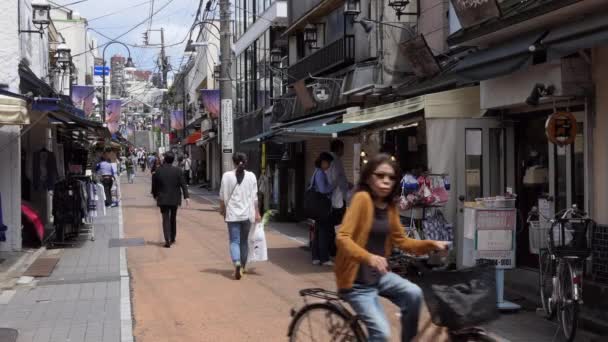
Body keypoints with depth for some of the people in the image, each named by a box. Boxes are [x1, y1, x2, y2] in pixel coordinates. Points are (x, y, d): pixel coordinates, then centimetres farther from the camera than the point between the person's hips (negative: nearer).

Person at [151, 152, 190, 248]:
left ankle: (167, 240, -13)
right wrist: (186, 197, -8)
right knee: (173, 218, 17)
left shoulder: (157, 171, -5)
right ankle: (172, 238, 27)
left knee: (166, 219, 0)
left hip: (163, 199, -1)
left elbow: (154, 185, 4)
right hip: (175, 199, 1)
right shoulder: (177, 171, -6)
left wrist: (155, 195, 20)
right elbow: (183, 185, -9)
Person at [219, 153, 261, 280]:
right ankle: (243, 267, 27)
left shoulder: (227, 176, -5)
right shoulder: (251, 176, -3)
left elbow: (222, 196, 1)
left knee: (234, 241, 0)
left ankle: (237, 264, -23)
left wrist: (222, 209, 16)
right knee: (244, 241, 16)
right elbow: (254, 197, -1)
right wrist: (257, 213, 7)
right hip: (247, 213, 2)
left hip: (232, 213, -2)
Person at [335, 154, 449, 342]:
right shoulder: (362, 198, -18)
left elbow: (401, 241, 13)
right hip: (356, 281, -7)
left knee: (414, 293, -17)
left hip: (379, 275, 7)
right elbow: (342, 238, -26)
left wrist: (431, 244, -1)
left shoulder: (390, 206, 4)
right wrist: (369, 257, -41)